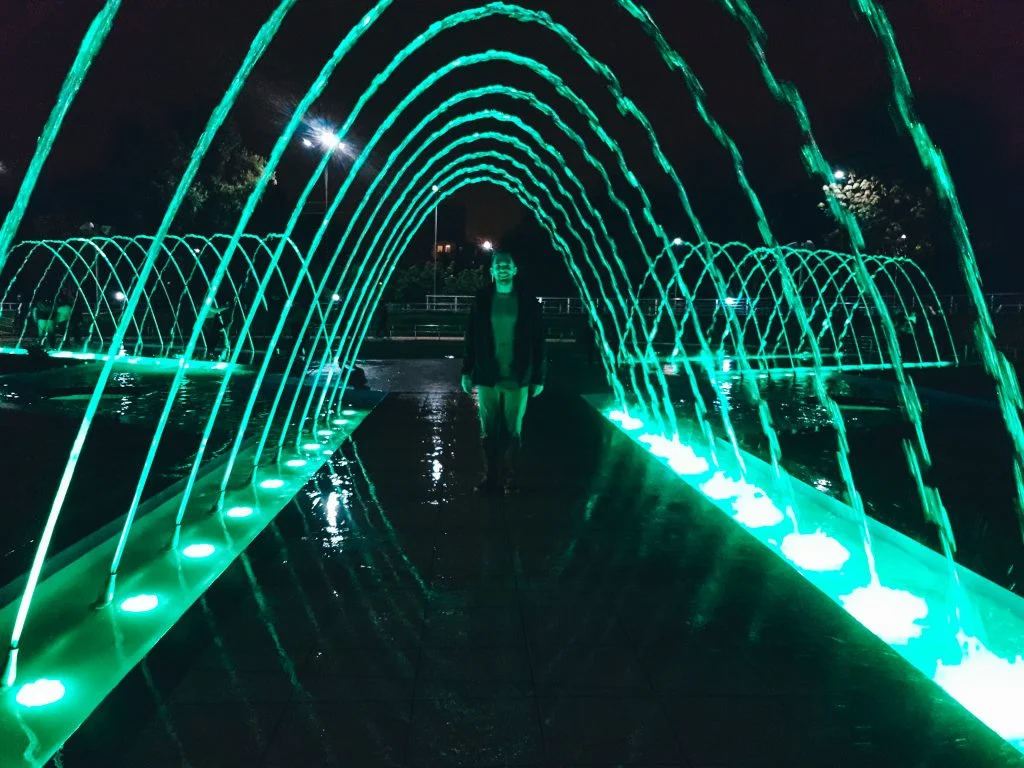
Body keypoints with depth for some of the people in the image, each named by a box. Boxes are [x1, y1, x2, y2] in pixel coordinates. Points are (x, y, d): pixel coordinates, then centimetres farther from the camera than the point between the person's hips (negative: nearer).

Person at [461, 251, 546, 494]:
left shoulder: (528, 301, 0)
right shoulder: (482, 300, 3)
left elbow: (537, 342, 1)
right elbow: (472, 337, 5)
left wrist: (538, 377, -1)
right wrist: (467, 371, 1)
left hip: (517, 379, -1)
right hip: (487, 377, 1)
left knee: (513, 432, 6)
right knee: (488, 432, 6)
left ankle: (510, 480, 16)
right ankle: (490, 478, 16)